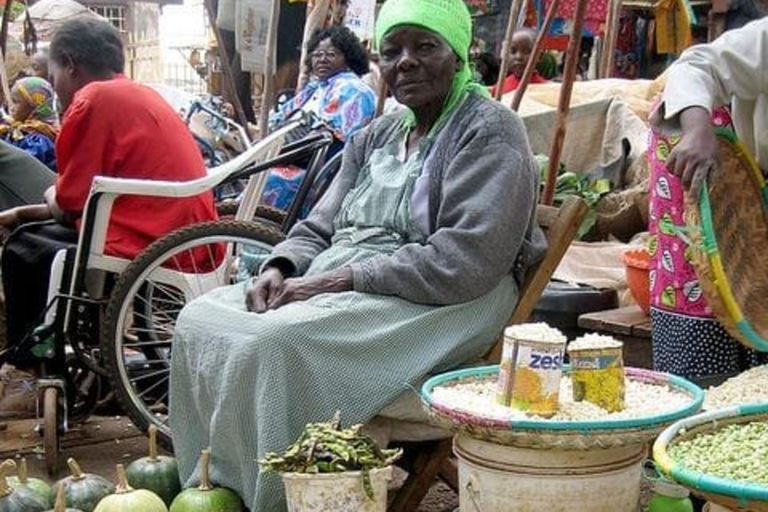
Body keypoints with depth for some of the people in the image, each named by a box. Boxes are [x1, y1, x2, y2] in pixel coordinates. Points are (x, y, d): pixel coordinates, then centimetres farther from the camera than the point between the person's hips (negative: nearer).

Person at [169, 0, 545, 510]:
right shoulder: (378, 135, 18)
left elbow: (465, 263, -20)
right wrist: (280, 268, -6)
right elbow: (318, 228, 19)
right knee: (201, 319, -3)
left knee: (277, 343, -30)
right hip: (339, 285, 9)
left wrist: (334, 281, -20)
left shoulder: (489, 131, -8)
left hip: (436, 306, -9)